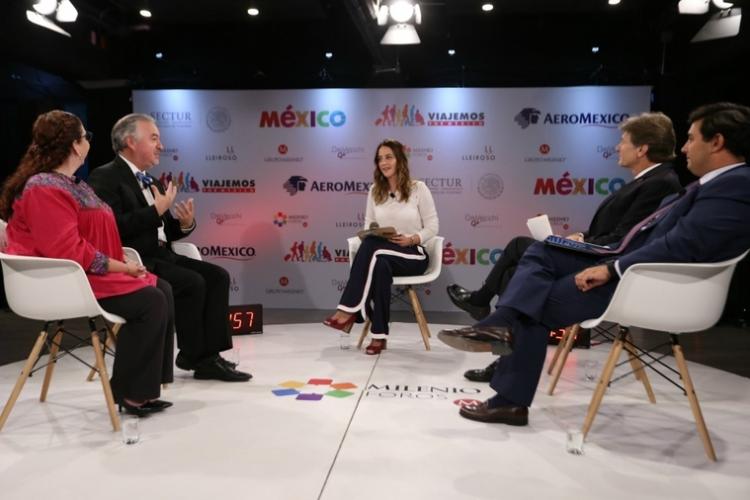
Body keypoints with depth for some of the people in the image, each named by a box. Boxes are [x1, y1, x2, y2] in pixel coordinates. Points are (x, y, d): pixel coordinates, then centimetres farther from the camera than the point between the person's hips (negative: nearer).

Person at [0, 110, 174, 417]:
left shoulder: (68, 183, 15)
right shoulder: (45, 188, -17)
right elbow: (69, 252, -24)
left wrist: (122, 263, 1)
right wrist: (121, 266, -17)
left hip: (84, 272, 10)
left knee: (162, 289, -2)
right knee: (149, 301, -21)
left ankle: (144, 385, -2)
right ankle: (131, 392, -8)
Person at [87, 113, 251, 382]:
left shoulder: (150, 181, 20)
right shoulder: (104, 177, -7)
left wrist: (185, 224, 0)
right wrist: (157, 210, -16)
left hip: (161, 256, 9)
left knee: (217, 276, -8)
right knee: (192, 283, -25)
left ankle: (208, 355, -8)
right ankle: (192, 355, -5)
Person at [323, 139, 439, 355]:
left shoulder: (418, 188, -1)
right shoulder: (375, 190, 11)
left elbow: (432, 227, -2)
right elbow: (368, 225, 14)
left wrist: (411, 240, -19)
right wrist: (371, 231, -11)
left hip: (413, 256, -3)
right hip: (383, 255, 3)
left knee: (372, 246, -34)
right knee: (379, 266, -38)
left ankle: (348, 311, -33)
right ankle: (379, 334, -33)